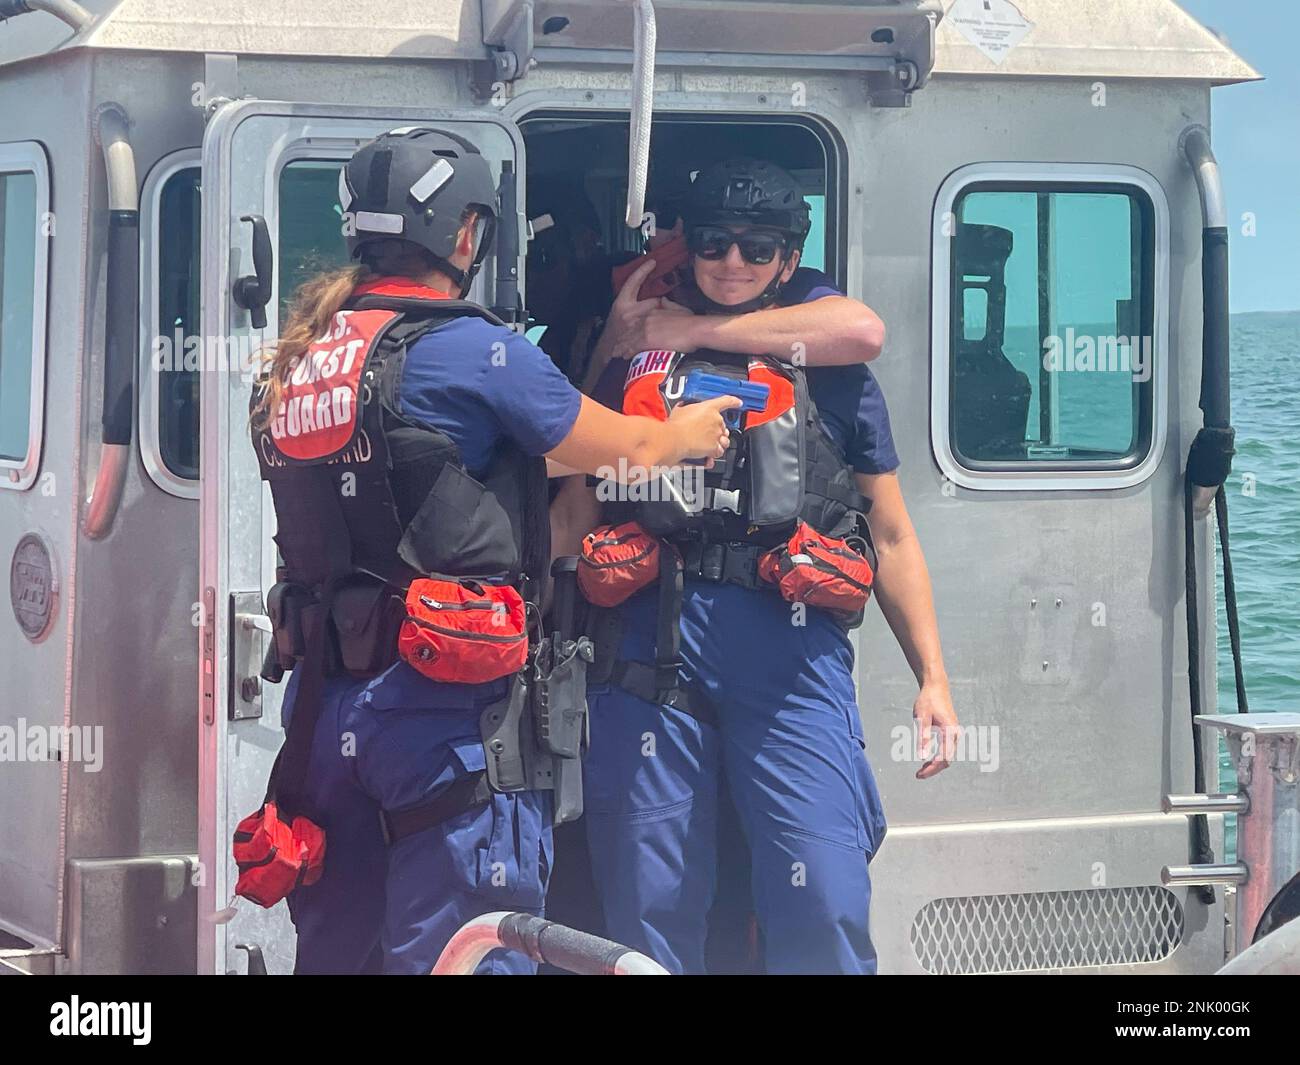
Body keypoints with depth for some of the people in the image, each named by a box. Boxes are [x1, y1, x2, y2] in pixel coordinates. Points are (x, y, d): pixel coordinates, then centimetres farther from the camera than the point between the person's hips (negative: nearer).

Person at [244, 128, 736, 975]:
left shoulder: (302, 357, 12)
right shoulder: (473, 352, -9)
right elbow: (625, 447, 2)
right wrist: (694, 432, 25)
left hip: (325, 702, 7)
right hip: (444, 709, -7)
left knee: (336, 949, 14)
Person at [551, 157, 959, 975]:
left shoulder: (833, 375, 15)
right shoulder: (637, 360, 20)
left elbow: (892, 535, 13)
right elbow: (576, 511, 17)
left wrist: (933, 677, 3)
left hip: (789, 639, -2)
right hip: (654, 637, 2)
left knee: (824, 904, -11)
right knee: (649, 899, 4)